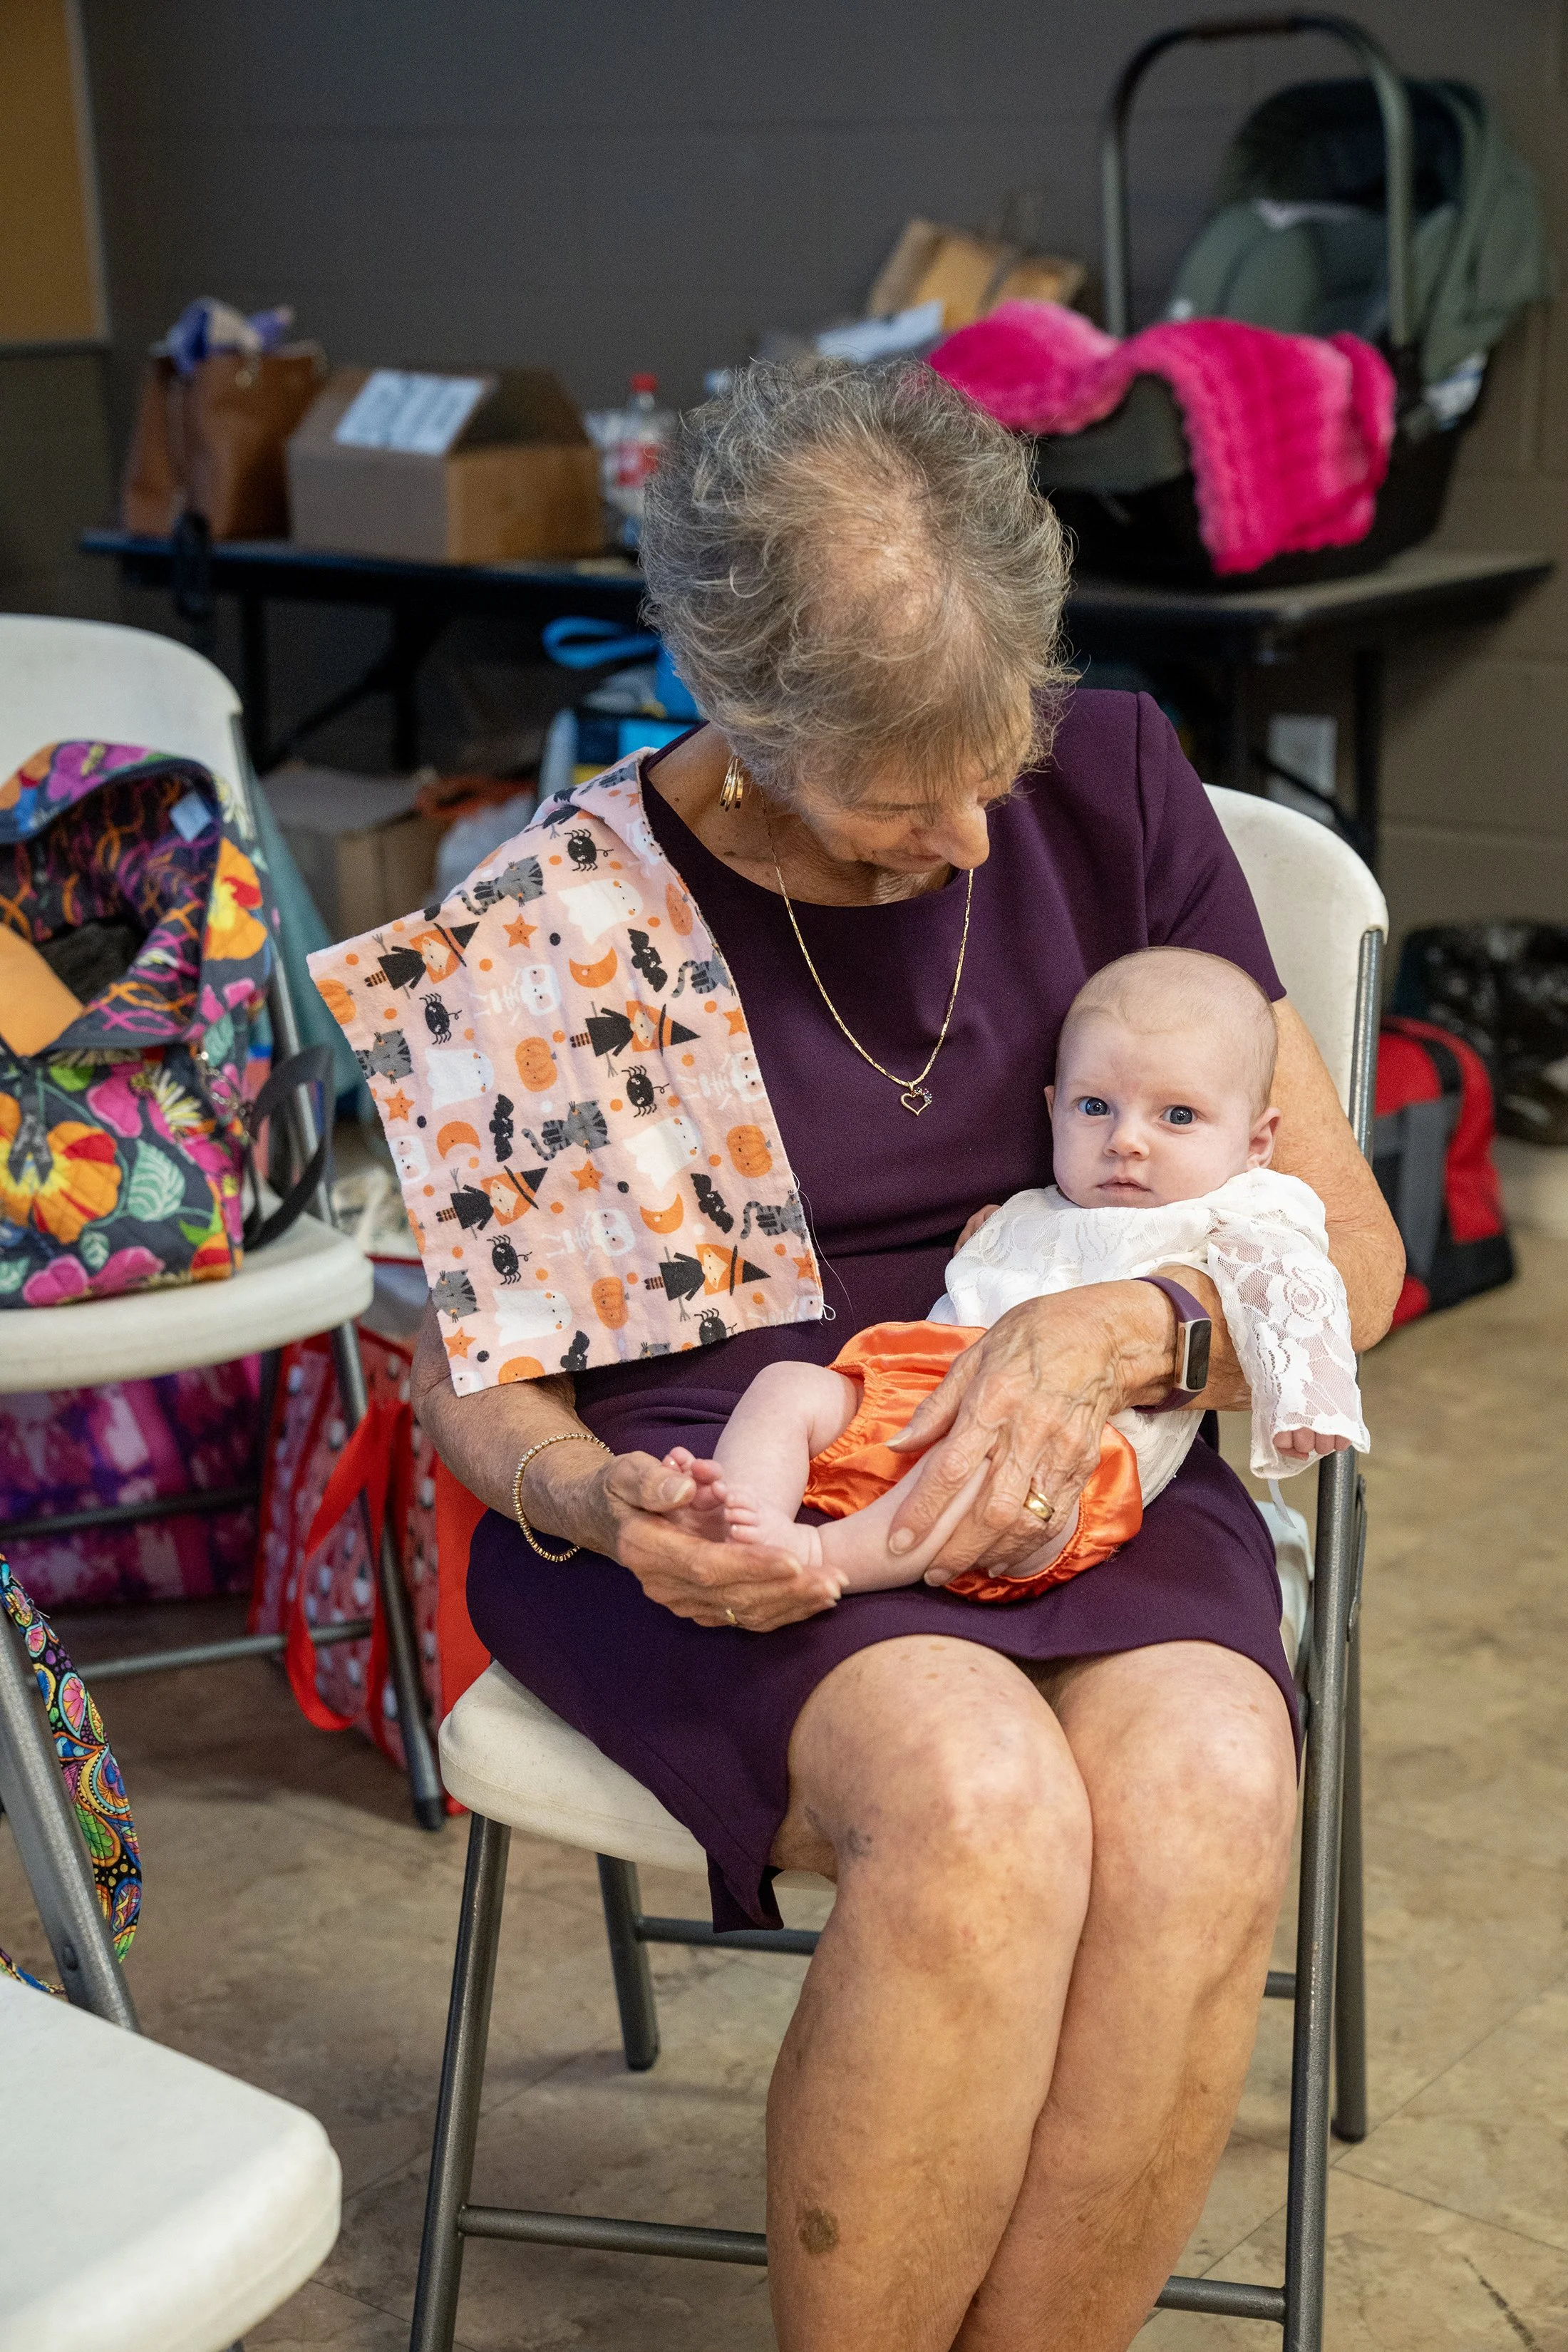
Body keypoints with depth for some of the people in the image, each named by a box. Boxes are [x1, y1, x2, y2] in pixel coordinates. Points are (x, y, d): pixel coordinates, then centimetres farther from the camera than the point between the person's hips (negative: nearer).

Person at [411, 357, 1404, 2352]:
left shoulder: (1110, 787, 1)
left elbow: (1351, 1252, 5)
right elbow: (465, 1356, 6)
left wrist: (1121, 1329, -17)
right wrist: (590, 1497, -18)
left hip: (1076, 1472, 3)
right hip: (707, 1499, -2)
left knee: (1208, 1801, -31)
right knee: (976, 1802, -34)